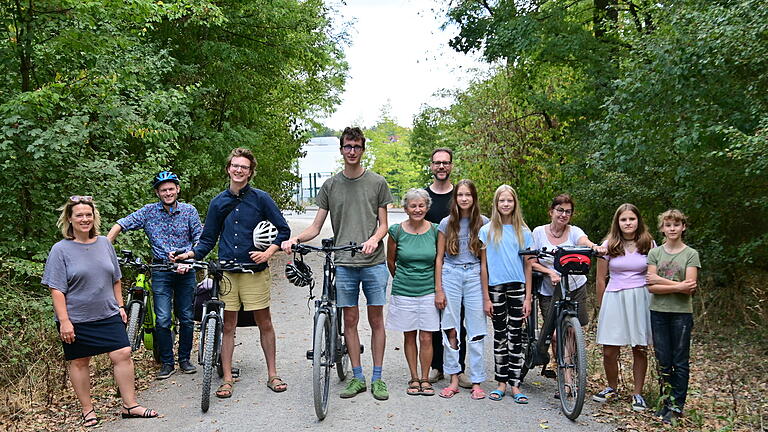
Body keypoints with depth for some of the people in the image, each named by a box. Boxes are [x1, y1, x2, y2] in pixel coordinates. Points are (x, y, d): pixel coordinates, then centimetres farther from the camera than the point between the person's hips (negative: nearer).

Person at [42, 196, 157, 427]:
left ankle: (130, 405, 8)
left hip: (108, 314, 4)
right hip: (77, 319, -3)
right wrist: (64, 321, -15)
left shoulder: (104, 243, 6)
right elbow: (57, 289, -10)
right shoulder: (60, 250, -7)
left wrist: (120, 306, 11)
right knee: (79, 363, 7)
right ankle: (87, 410, 21)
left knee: (123, 355, -2)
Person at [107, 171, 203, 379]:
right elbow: (120, 225, -2)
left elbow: (200, 239, 0)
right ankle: (167, 362, 10)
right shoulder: (148, 212, 0)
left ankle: (185, 359, 22)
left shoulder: (189, 210, 0)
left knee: (187, 318, 7)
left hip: (185, 270, 1)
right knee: (163, 320, -5)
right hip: (161, 271, -1)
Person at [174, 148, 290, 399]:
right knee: (228, 326, 6)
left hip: (255, 271, -2)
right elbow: (208, 239, 15)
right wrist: (189, 254, -1)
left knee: (264, 323, 5)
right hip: (226, 272, 3)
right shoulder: (218, 203, 10)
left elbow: (283, 230, 2)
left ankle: (272, 374, 17)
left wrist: (268, 252, -11)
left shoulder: (261, 198, 0)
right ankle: (227, 378, 14)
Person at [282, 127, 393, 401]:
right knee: (350, 320, 6)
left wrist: (374, 239, -17)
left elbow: (383, 224, 5)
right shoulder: (330, 186, 9)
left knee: (376, 320, 4)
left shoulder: (377, 183, 5)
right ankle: (357, 378, 17)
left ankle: (377, 378, 14)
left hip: (373, 263, -1)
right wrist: (295, 239, -12)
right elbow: (316, 227, 7)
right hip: (343, 263, 1)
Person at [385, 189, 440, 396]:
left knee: (426, 338, 2)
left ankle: (425, 379, 16)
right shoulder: (396, 231, -4)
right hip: (403, 292, 0)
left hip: (428, 291, 0)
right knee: (409, 337, 8)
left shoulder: (435, 230, -2)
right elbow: (390, 261, 9)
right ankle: (414, 378, 21)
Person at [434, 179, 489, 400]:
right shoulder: (447, 223, 4)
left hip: (475, 277, -1)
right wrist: (438, 289, 1)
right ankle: (454, 380, 11)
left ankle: (476, 382, 10)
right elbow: (439, 258, 6)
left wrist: (487, 294, -2)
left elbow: (486, 259, 1)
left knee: (476, 331, 1)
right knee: (450, 330, 2)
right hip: (450, 276, 1)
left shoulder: (483, 223, 2)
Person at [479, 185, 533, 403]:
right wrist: (486, 298, -3)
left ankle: (515, 385, 9)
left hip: (518, 287, 1)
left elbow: (527, 265, 5)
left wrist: (528, 297, 0)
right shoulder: (487, 231, 2)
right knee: (500, 336, 7)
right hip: (496, 288, 0)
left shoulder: (523, 232, 5)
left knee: (516, 336, 3)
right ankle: (501, 383, 16)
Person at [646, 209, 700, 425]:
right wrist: (678, 286, -15)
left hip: (682, 313, -2)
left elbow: (690, 286, -11)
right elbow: (651, 287, -5)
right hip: (658, 312, 2)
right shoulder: (654, 253, 4)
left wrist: (661, 281, -11)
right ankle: (666, 401, 18)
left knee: (680, 362, 3)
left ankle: (677, 406, 10)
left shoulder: (691, 254, 0)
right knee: (663, 360, 8)